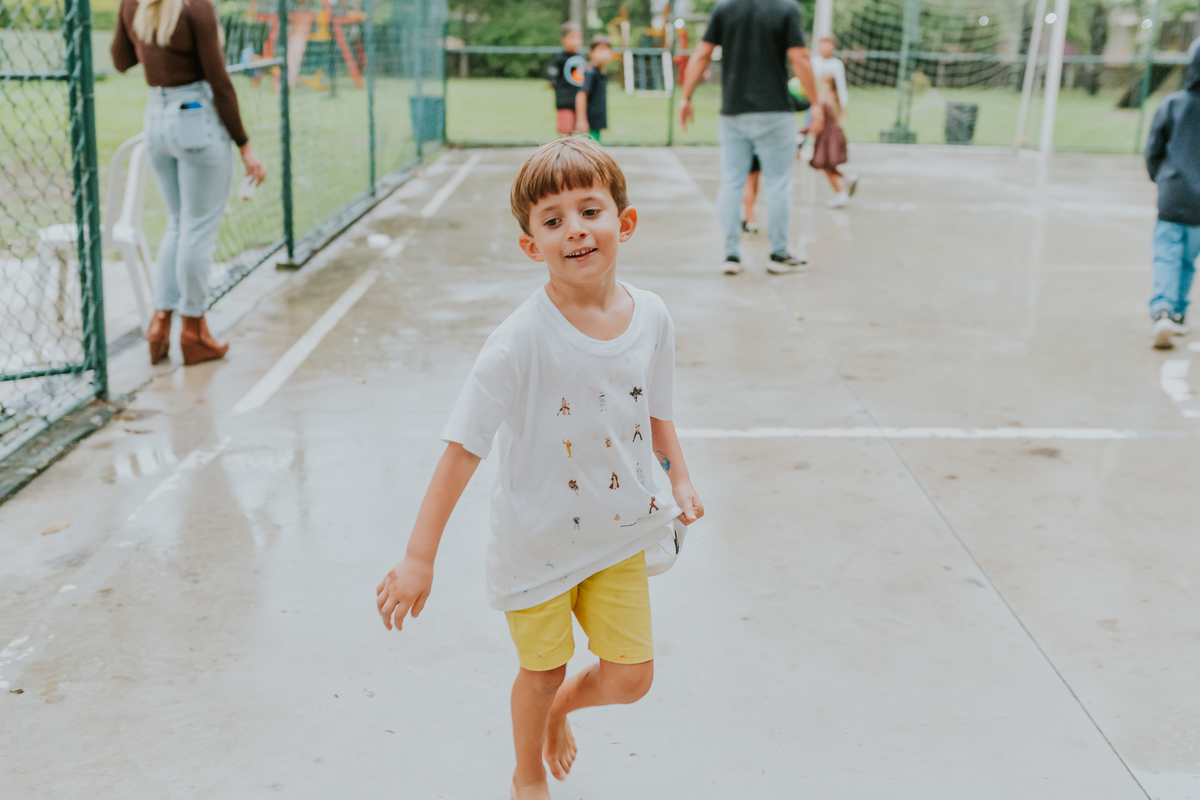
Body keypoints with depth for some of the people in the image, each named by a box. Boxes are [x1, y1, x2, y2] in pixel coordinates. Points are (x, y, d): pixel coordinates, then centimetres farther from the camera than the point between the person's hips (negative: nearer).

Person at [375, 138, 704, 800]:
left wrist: (678, 480, 5)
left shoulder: (650, 317, -8)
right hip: (537, 539, -4)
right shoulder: (521, 341, -24)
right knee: (542, 668, 14)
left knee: (631, 676, 8)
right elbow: (463, 448, -23)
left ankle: (561, 707, 45)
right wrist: (419, 557, -25)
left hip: (619, 534, 4)